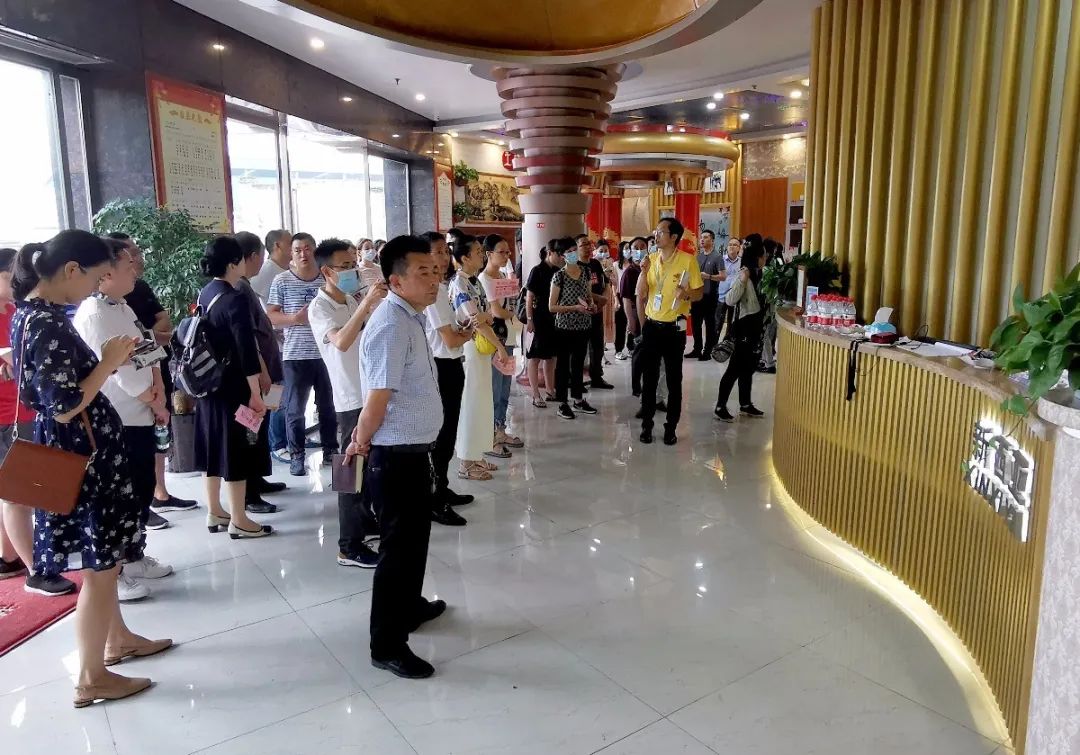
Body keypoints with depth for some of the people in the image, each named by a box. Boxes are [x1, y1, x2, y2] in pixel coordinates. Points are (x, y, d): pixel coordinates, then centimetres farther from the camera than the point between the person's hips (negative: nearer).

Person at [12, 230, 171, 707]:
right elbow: (65, 407, -25)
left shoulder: (34, 313, 8)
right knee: (98, 569, 2)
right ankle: (91, 678, 15)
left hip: (82, 452, 10)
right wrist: (108, 363, -16)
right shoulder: (45, 324, -23)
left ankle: (116, 638, 38)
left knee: (105, 560, 22)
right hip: (80, 457, -10)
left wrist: (105, 362, 5)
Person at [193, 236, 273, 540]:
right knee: (237, 450, 1)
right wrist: (255, 394, -20)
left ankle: (214, 512, 28)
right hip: (234, 386, -9)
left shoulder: (205, 294, 6)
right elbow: (246, 349, -23)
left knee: (215, 446, 16)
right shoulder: (235, 299, -20)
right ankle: (239, 521, 10)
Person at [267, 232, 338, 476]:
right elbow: (270, 316, -2)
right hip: (295, 355, -2)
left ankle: (330, 450, 27)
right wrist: (295, 318, -17)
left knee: (329, 406, 13)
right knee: (296, 409, 5)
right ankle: (297, 455, 16)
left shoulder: (328, 278, 4)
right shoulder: (281, 281, -2)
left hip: (326, 353, 2)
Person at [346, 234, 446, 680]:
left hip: (413, 451, 10)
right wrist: (360, 443, -7)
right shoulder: (391, 325, -23)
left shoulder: (413, 318, 9)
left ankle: (410, 607, 47)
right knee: (399, 546, 3)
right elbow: (377, 401, -23)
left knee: (414, 537, 25)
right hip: (395, 457, -10)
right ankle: (386, 646, 19)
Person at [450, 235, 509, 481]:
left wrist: (486, 316, -7)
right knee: (471, 403, -3)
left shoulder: (474, 282, 12)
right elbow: (476, 321, -21)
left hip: (483, 347, 9)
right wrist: (500, 346, -18)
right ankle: (466, 463, 6)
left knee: (481, 402, 14)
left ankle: (475, 455, 24)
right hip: (469, 348, -9)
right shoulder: (459, 284, -15)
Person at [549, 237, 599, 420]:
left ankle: (578, 399, 29)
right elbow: (552, 307, -12)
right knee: (563, 364, 4)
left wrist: (591, 304, -4)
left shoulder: (585, 271, 5)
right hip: (565, 327, -5)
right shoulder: (559, 276, -11)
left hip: (583, 326, 5)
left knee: (579, 363, 16)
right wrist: (576, 307, -21)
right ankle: (562, 403, 13)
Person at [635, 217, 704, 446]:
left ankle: (671, 428, 15)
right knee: (649, 378, 8)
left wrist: (687, 294, -24)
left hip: (674, 328, -3)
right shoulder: (651, 260, 4)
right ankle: (647, 425, 18)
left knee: (674, 380, 5)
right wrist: (643, 272, -13)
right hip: (651, 326, 3)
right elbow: (640, 294, 3)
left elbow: (699, 292, -3)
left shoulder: (688, 260, -8)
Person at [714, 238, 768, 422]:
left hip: (755, 326, 9)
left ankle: (745, 405, 25)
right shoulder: (744, 275, -17)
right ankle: (720, 406, 2)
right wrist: (742, 281, -35)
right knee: (735, 368, -5)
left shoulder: (757, 275, 9)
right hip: (745, 327, -9)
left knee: (748, 367, 15)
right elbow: (730, 300, -29)